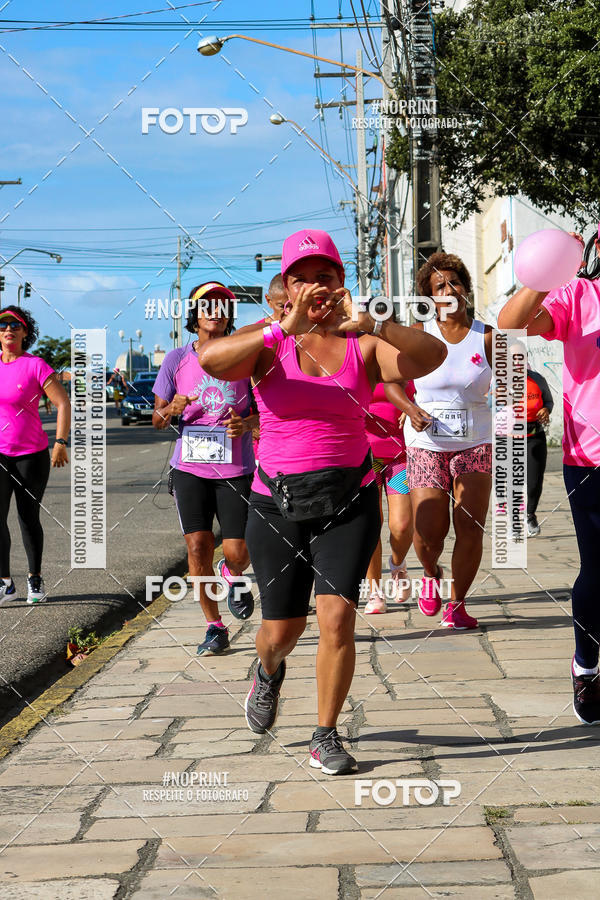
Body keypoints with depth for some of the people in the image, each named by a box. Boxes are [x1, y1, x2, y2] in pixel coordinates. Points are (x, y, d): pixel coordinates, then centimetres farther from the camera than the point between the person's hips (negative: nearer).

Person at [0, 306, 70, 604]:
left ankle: (35, 579, 22)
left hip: (32, 454, -3)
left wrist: (60, 443, -15)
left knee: (29, 518, 6)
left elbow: (63, 403, -7)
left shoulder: (36, 365, -6)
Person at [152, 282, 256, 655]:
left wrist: (247, 423, -13)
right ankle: (215, 627, 10)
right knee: (198, 547, -7)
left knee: (237, 552, -5)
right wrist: (171, 411, -14)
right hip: (190, 469, 1)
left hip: (236, 469, -1)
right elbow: (157, 418, 9)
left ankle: (233, 576, 34)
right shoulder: (177, 360, 4)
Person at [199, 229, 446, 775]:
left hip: (349, 501, 0)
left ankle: (327, 737, 5)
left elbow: (432, 355, -19)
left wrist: (368, 324, -33)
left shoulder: (363, 346, -1)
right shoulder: (270, 343, -2)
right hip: (278, 503, 0)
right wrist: (286, 328, -33)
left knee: (337, 617, -13)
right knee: (281, 630, 9)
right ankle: (269, 672, 47)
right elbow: (212, 360, -23)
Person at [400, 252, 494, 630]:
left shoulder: (485, 335, 1)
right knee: (428, 534, -7)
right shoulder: (419, 333, 1)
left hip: (475, 443, 1)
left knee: (470, 529, -7)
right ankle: (431, 574, 29)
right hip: (427, 444, 0)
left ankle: (456, 604, 12)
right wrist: (410, 408, -18)